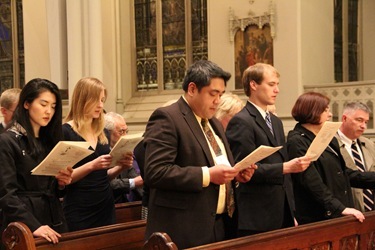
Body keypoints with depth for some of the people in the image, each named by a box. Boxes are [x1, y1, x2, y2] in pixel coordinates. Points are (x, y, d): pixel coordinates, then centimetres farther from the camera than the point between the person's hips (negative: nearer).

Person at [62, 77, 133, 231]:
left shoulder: (104, 133, 9)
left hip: (106, 207, 6)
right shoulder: (65, 132, -9)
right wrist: (91, 166, -25)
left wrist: (120, 167, -1)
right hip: (79, 211, -6)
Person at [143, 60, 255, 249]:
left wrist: (236, 174, 4)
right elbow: (155, 173, -21)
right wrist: (207, 175, -22)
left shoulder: (215, 124, 18)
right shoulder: (166, 118, -10)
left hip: (219, 227, 8)